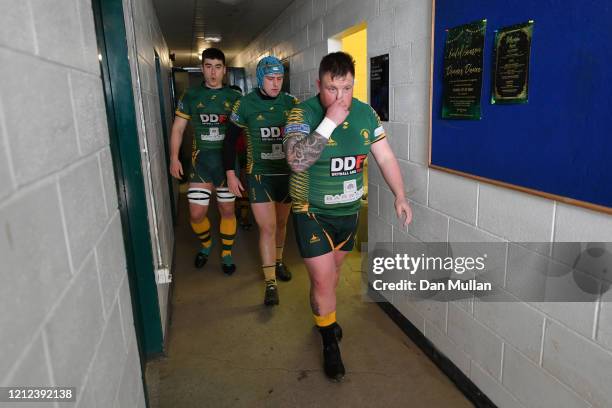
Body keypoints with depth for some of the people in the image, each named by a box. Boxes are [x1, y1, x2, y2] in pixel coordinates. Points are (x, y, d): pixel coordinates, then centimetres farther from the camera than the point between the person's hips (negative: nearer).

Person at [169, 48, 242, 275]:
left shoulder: (234, 97, 3)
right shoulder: (191, 96, 3)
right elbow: (178, 129, 5)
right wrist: (174, 158, -3)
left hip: (228, 161, 0)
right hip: (201, 162, 0)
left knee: (227, 210, 8)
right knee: (196, 214, 1)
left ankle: (226, 254, 25)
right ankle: (205, 244, 31)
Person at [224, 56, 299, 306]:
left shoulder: (291, 103, -2)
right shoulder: (246, 104, -8)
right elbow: (230, 139, -1)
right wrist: (230, 174, -4)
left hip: (287, 173, 3)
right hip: (259, 174, -3)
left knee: (281, 222, 17)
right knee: (267, 227, -6)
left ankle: (278, 261, 41)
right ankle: (270, 283, 4)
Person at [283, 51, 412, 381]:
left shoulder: (365, 113, -3)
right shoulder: (303, 114, -17)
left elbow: (385, 157, 0)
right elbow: (296, 161, -32)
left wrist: (400, 196, -8)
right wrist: (329, 122, -33)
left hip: (349, 210, 5)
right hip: (312, 212, -4)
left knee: (333, 269, 21)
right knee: (323, 279, -3)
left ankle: (323, 316, 49)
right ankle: (330, 343, 20)